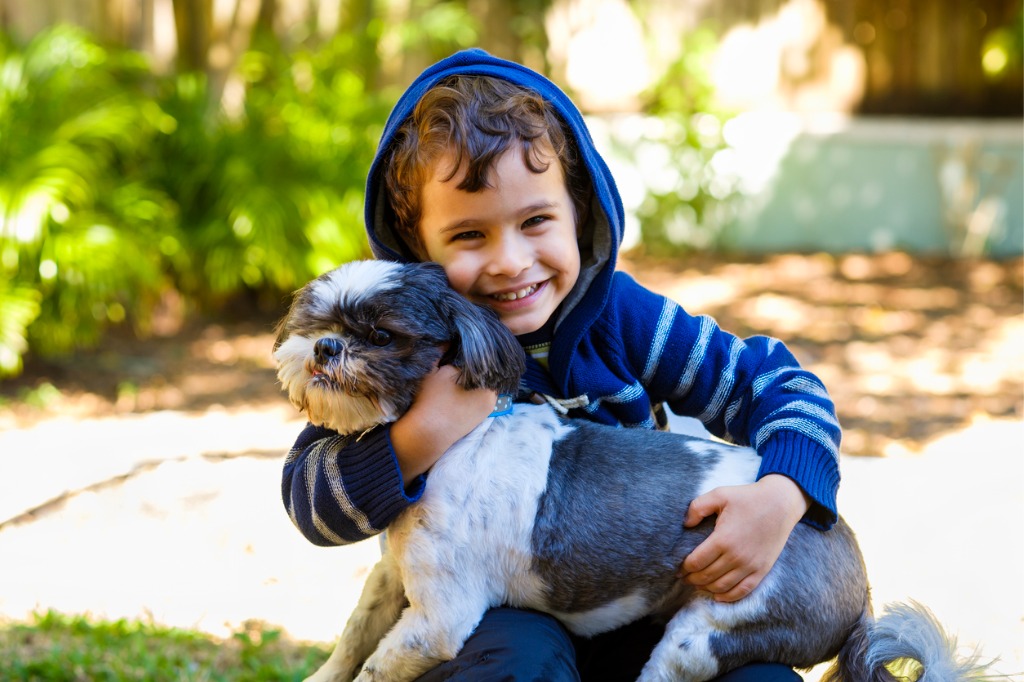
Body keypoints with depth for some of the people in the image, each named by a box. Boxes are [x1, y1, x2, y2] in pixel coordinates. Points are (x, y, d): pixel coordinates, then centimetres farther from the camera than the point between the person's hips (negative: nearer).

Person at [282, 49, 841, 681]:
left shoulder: (622, 316, -7)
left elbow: (786, 388, -3)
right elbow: (310, 503, -16)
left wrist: (782, 498, -24)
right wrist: (422, 436, -34)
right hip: (481, 621, -2)